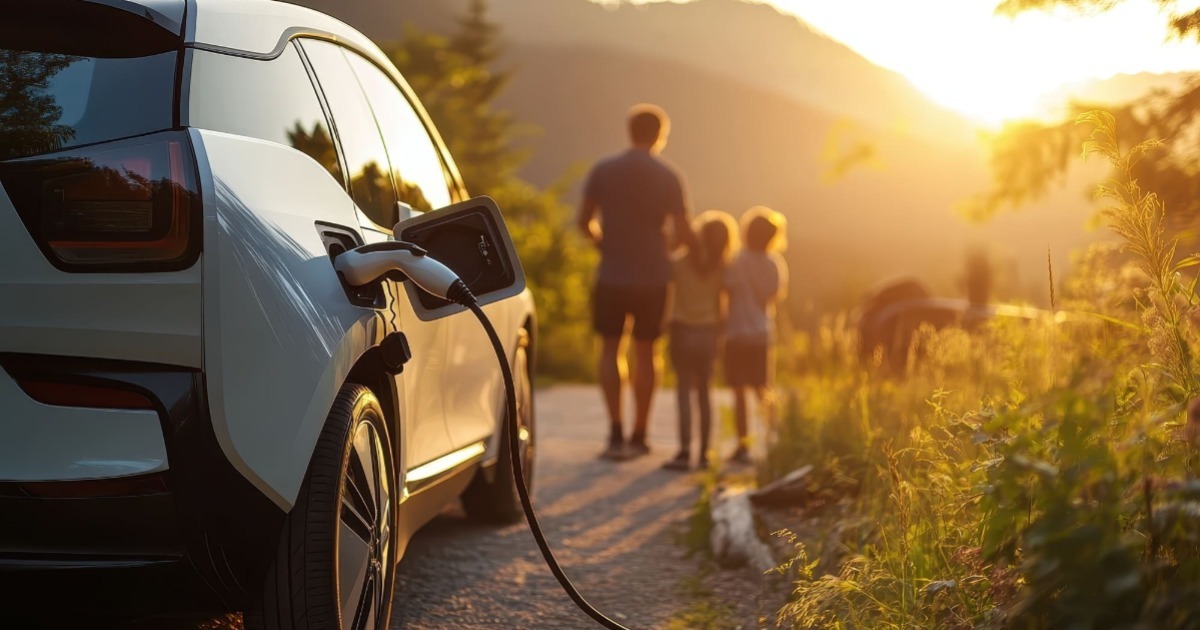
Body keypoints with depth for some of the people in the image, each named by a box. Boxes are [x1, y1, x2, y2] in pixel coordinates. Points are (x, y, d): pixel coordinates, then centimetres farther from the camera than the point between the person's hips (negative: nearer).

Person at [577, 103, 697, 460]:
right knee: (645, 351, 11)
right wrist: (702, 245, 14)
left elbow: (584, 222, 2)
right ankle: (639, 436, 15)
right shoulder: (669, 177, -5)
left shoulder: (602, 171, -1)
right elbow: (682, 234, -8)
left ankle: (616, 431, -5)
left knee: (610, 348, 8)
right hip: (653, 277, 0)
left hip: (611, 276, 0)